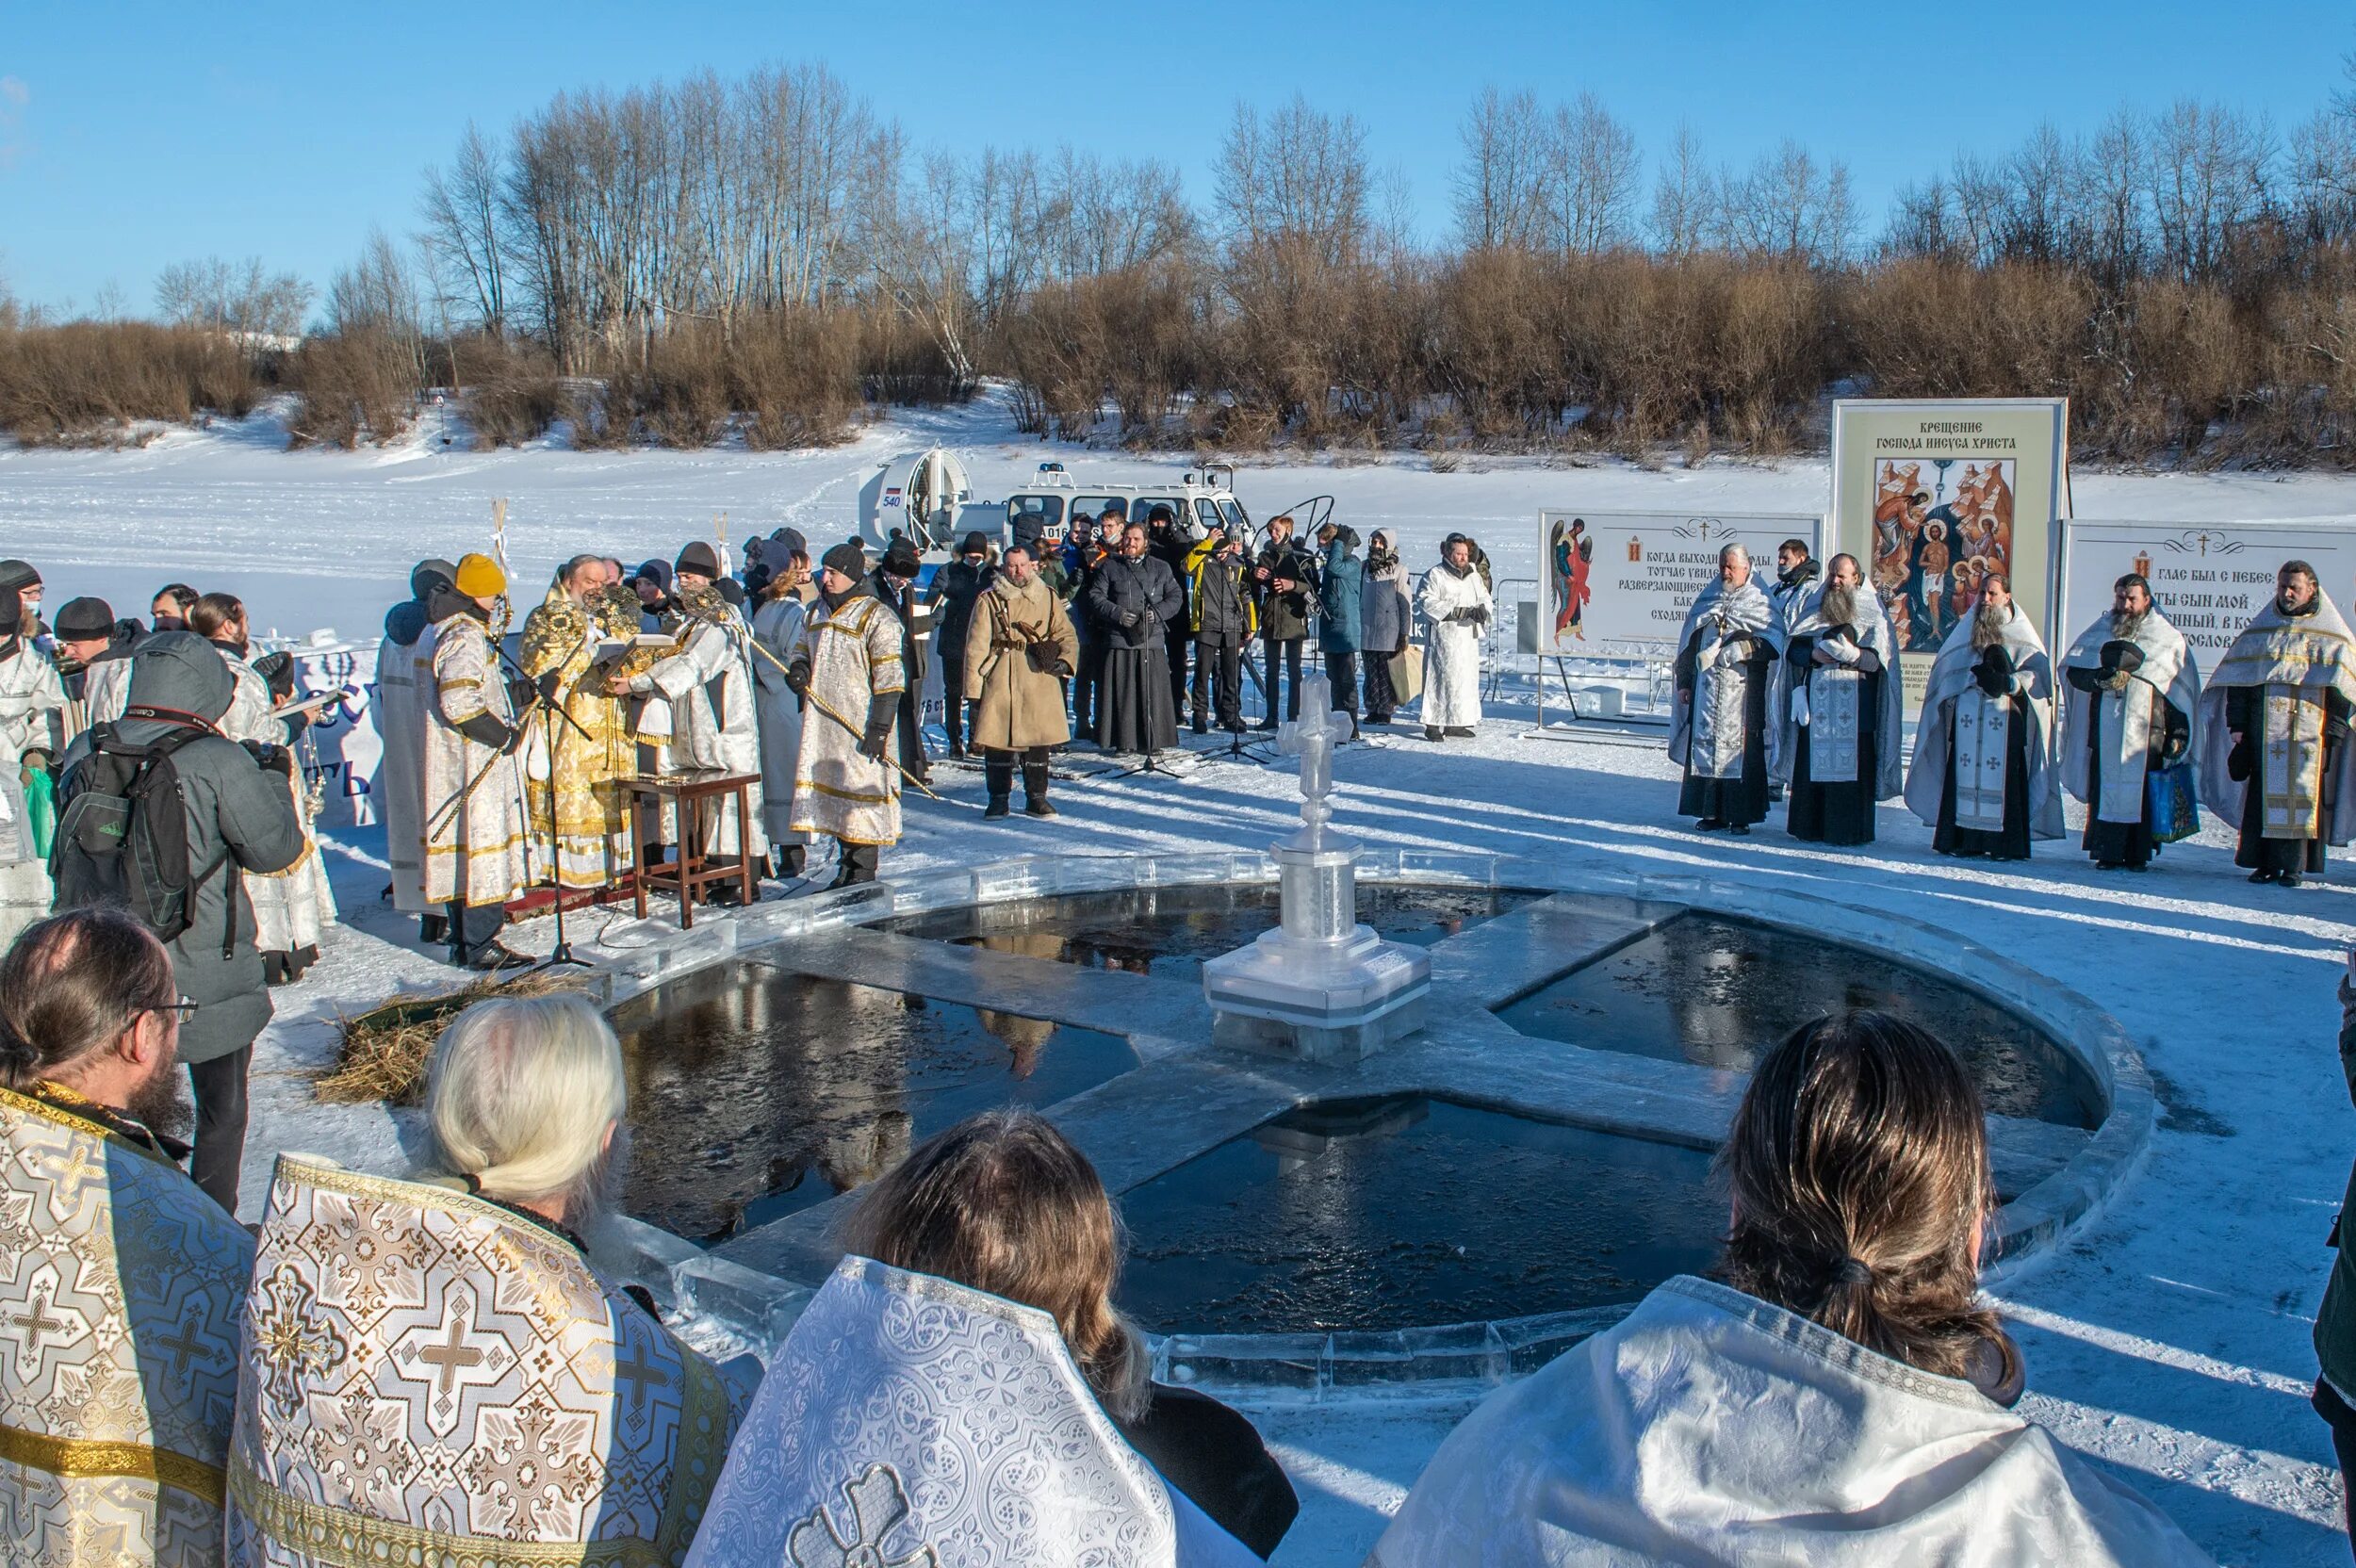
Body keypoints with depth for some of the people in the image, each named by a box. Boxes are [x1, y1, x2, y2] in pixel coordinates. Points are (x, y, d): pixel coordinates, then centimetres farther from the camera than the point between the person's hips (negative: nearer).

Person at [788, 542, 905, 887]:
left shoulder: (876, 617, -10)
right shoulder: (816, 613, 14)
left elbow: (889, 677, -13)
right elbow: (802, 649, 29)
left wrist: (880, 728, -18)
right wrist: (798, 668, 3)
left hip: (860, 725, -8)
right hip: (822, 721, 8)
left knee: (861, 791, -6)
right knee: (830, 787, 11)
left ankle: (863, 874, 0)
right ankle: (847, 866, 21)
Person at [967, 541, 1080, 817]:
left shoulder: (1047, 598, 10)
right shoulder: (990, 600, 2)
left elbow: (1066, 634, 13)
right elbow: (976, 647, 1)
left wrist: (1064, 660, -9)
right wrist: (973, 689, -4)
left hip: (1039, 679, 2)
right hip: (1000, 680, -2)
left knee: (1039, 739, 4)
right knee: (997, 740, -1)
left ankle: (1036, 797, 16)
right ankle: (998, 799, 11)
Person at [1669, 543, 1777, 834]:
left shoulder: (1760, 603, 2)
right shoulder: (1706, 599, 14)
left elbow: (1771, 644, -8)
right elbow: (1689, 644, 15)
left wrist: (1734, 650, -16)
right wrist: (1684, 682, 11)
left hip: (1742, 689, -4)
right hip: (1706, 687, 4)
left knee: (1740, 745, -5)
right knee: (1706, 743, 2)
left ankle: (1739, 815, 0)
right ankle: (1711, 812, 8)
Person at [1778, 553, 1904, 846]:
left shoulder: (1872, 615, 6)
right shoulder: (1815, 611, 17)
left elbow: (1878, 658, -5)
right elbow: (1791, 647, 9)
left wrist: (1851, 654, -24)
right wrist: (1815, 654, -11)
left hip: (1855, 704, -3)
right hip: (1817, 702, 3)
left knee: (1851, 765, -7)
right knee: (1813, 765, 1)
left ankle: (1850, 830, -3)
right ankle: (1811, 826, 8)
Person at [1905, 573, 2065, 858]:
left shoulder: (2021, 633, 5)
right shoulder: (1968, 629, 17)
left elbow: (2038, 671, -4)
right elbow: (1947, 668, 16)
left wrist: (2007, 682, -18)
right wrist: (1974, 677, -1)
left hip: (2005, 719, -3)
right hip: (1967, 718, 3)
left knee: (2003, 777, -8)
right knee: (1965, 775, -2)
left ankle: (2005, 843, -5)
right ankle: (1965, 840, 1)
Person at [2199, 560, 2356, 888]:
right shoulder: (2260, 630, 11)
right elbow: (2238, 679, 8)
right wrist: (2237, 724, 0)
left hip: (2308, 731, -2)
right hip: (2264, 729, 2)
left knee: (2302, 793, -4)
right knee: (2262, 792, 0)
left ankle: (2295, 864, 0)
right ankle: (2264, 862, 5)